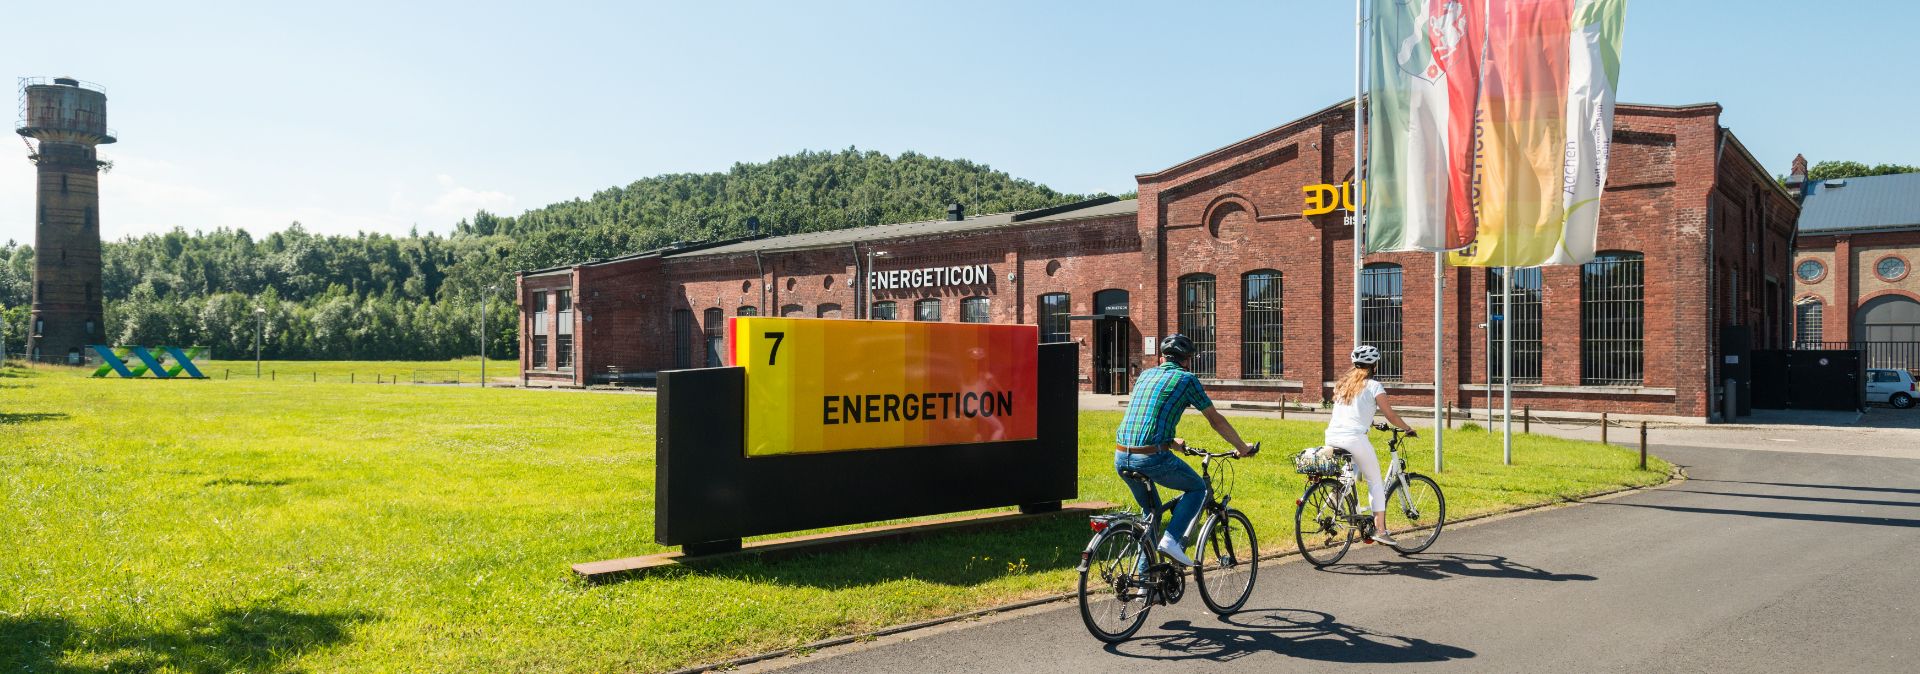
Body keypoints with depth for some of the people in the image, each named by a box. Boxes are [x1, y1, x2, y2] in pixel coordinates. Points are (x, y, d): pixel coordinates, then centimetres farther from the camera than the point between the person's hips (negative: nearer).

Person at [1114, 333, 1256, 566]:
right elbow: (1216, 420, 10)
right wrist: (1242, 447, 24)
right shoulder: (1186, 379, 4)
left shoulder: (1145, 375, 20)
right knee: (1197, 488, 19)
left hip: (1121, 458, 6)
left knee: (1150, 511, 26)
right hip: (1152, 457, -6)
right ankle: (1171, 538, -1)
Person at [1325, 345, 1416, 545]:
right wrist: (1408, 429, 16)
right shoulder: (1373, 385, 2)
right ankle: (1380, 530, 4)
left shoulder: (1342, 383, 19)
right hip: (1354, 438, -6)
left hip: (1332, 437, 6)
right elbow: (1390, 415, 0)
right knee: (1375, 482, 8)